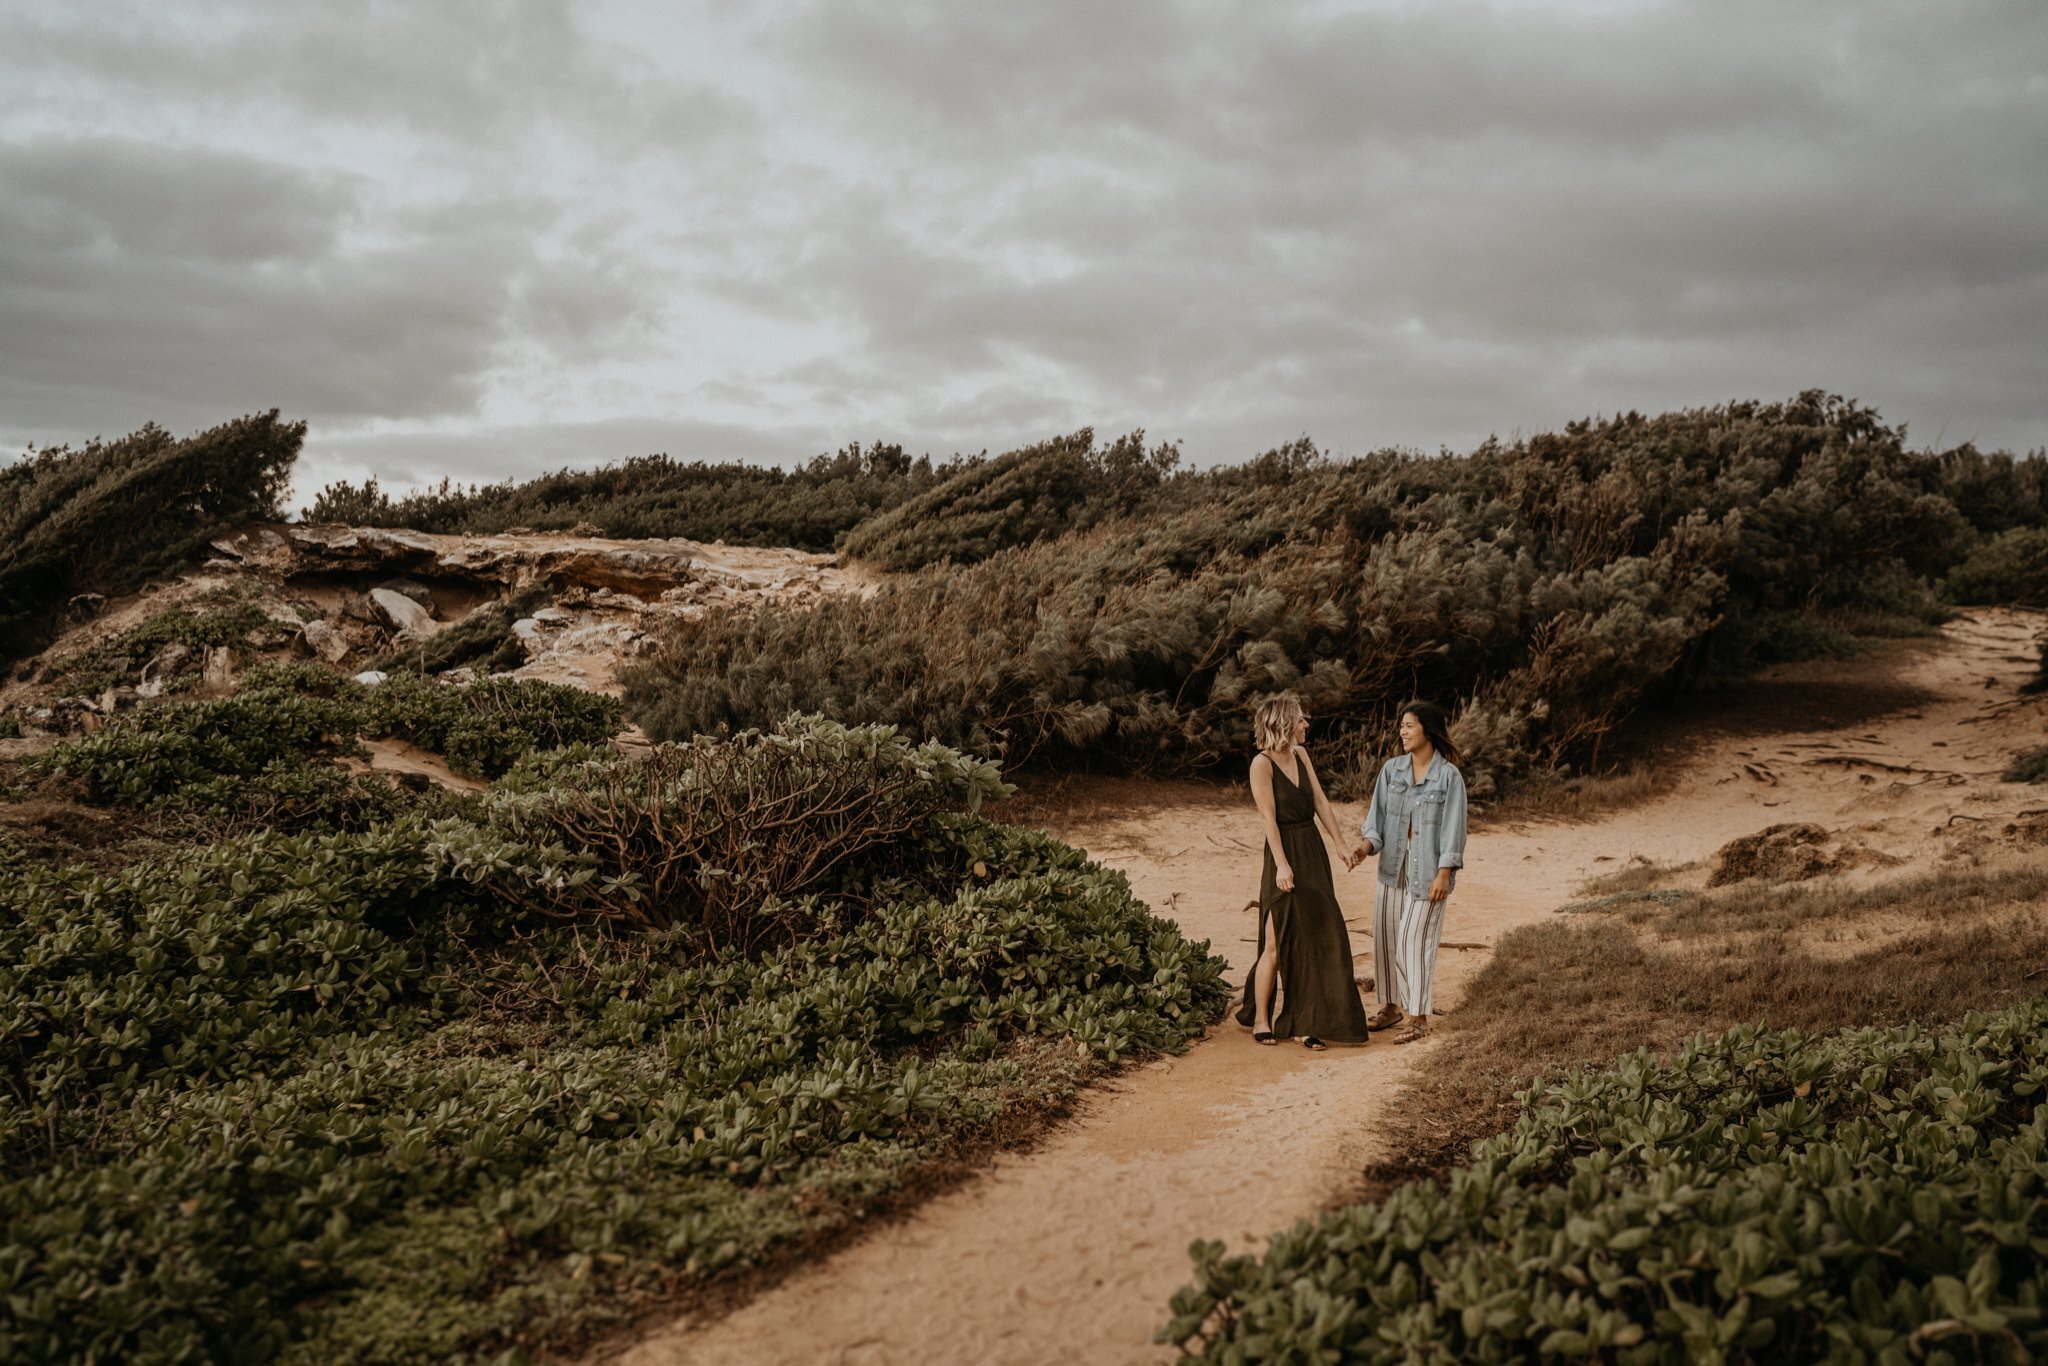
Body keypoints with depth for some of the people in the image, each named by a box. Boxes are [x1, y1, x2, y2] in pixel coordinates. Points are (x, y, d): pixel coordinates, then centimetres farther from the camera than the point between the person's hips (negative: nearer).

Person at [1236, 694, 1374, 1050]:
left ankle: (1305, 1022, 13)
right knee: (1277, 944, -1)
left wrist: (1342, 843, 7)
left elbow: (1320, 803, 10)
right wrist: (1281, 865, -20)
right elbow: (1268, 817, -16)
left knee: (1314, 939, 6)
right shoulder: (1262, 763, -12)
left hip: (1313, 853, 7)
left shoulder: (1300, 755, 9)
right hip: (1286, 854, -7)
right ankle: (1260, 1018, 14)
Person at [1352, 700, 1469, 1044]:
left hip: (1426, 871, -5)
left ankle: (1419, 1018, 9)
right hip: (1393, 865, 5)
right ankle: (1391, 1006, 25)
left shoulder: (1449, 775, -10)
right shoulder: (1392, 769, 4)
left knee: (1413, 941, -3)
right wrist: (1367, 845, -12)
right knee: (1384, 937, 9)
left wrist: (1443, 874, -14)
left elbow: (1453, 826, -10)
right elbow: (1378, 814, 5)